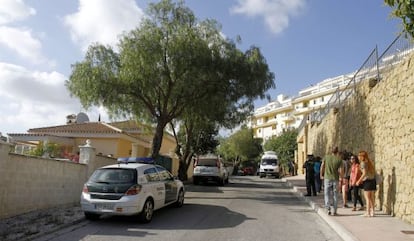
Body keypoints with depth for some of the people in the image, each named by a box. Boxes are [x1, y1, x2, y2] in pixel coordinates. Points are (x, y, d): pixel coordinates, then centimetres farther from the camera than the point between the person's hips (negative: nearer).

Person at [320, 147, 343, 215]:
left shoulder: (326, 157, -1)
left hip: (327, 178, 0)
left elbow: (322, 167, -1)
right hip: (335, 179, 0)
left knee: (327, 194, 7)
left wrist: (321, 175, 12)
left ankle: (328, 209, -6)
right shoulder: (339, 159, -3)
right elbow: (341, 171, -6)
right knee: (335, 195, 10)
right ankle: (335, 211, 14)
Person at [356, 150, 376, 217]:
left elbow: (364, 173, -17)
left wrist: (359, 181, -8)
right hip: (373, 180, 7)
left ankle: (368, 212, 3)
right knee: (372, 197, 12)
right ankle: (372, 211, 17)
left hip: (367, 181, -7)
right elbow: (373, 172, 14)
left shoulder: (363, 163, -9)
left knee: (367, 198, -1)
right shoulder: (370, 162, 13)